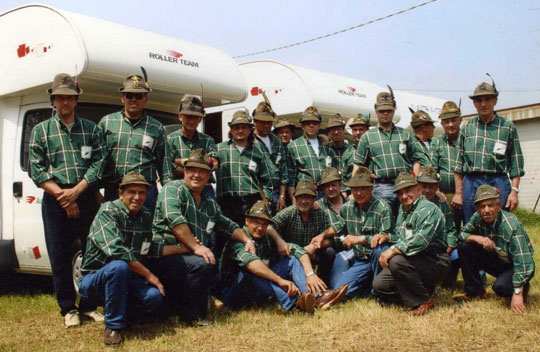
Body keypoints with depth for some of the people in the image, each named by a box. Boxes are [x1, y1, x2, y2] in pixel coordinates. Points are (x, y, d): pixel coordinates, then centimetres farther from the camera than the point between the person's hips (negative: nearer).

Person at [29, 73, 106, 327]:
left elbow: (99, 163, 2)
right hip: (55, 200, -1)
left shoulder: (91, 128, 10)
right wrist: (61, 195, -10)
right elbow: (36, 170, 1)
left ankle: (88, 305, 17)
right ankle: (68, 308, 15)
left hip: (86, 198, 1)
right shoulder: (41, 130, 8)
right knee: (60, 256, 3)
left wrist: (76, 191, -10)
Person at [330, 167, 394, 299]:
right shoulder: (346, 208, 5)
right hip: (358, 260, 4)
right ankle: (371, 283, 8)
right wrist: (344, 240, -1)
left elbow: (387, 237, -17)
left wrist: (360, 239, -22)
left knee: (379, 247, -39)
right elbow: (341, 234, 20)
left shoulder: (383, 208, -11)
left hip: (378, 258, -3)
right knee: (339, 289, -16)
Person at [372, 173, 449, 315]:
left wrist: (393, 250, -28)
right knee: (379, 285, -1)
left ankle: (424, 301, -13)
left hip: (435, 262, -9)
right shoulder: (402, 210, 15)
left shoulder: (428, 209, -14)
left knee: (397, 261, -34)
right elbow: (398, 238, 20)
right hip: (413, 261, 9)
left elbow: (420, 241, -28)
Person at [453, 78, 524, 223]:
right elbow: (459, 164, 11)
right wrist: (458, 193, 6)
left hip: (498, 183, -1)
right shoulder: (467, 128, 12)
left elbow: (516, 164, 4)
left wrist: (514, 191, -6)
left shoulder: (508, 127, 7)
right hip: (471, 183, 2)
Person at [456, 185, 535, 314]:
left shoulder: (512, 225, -31)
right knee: (464, 248, -15)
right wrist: (477, 238, -25)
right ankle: (475, 291, 0)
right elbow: (462, 234, -1)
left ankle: (523, 288, 2)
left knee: (500, 286, -34)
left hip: (516, 266, -5)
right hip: (497, 260, 5)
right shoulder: (477, 218, -14)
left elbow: (523, 262, -31)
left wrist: (517, 294, -33)